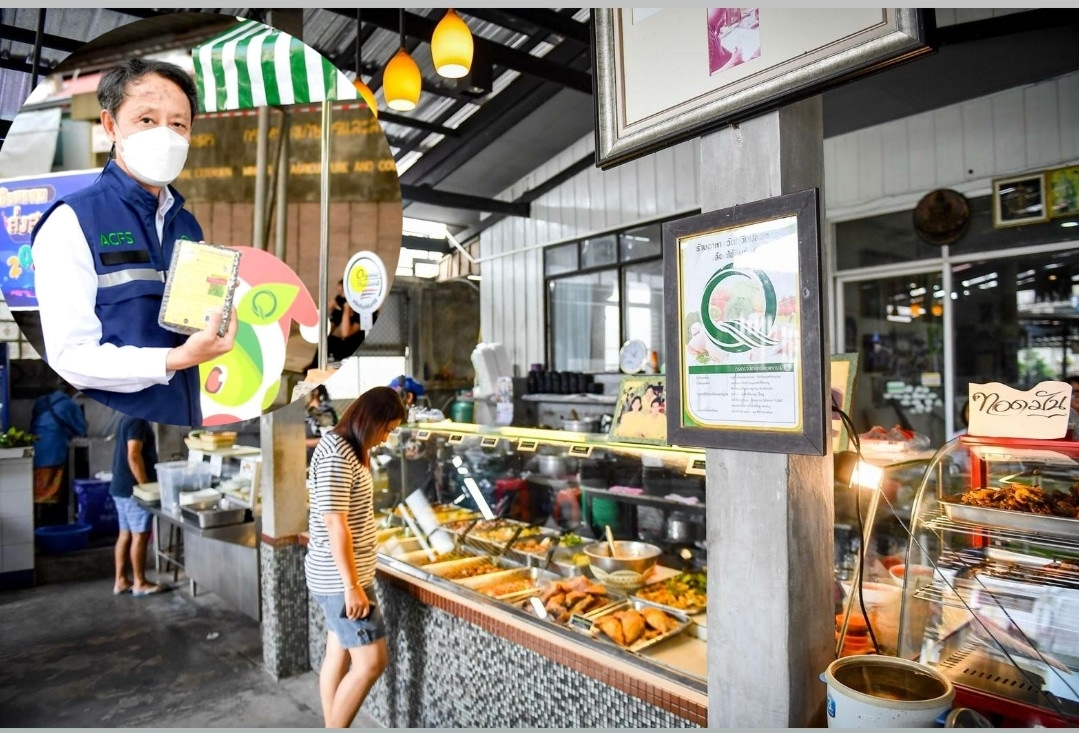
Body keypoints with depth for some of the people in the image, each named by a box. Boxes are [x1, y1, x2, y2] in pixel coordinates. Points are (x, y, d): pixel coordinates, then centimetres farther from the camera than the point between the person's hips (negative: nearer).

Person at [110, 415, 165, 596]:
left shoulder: (128, 418, 13)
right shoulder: (138, 420, -19)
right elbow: (133, 456, -25)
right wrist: (146, 486, -20)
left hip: (122, 487, 10)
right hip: (133, 489, -10)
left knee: (126, 534, 14)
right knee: (140, 536, -1)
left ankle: (121, 581, 20)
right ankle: (140, 583, 7)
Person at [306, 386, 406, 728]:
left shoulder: (348, 448, 11)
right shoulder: (336, 453, -21)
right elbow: (335, 524, -24)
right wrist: (352, 585, -20)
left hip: (340, 576, 10)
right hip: (340, 578, -10)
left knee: (339, 655, 16)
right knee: (372, 661, -3)